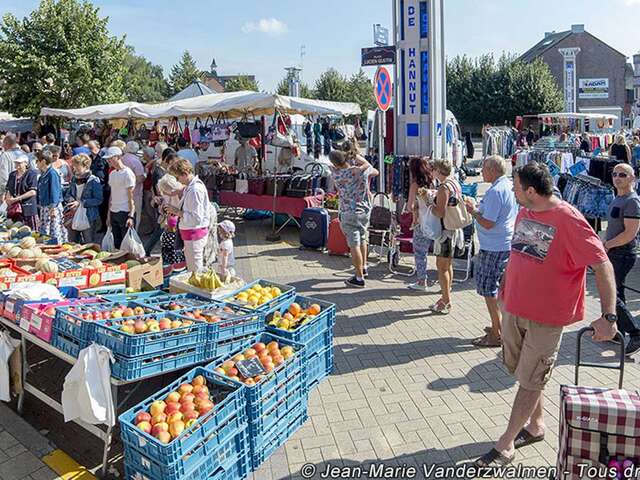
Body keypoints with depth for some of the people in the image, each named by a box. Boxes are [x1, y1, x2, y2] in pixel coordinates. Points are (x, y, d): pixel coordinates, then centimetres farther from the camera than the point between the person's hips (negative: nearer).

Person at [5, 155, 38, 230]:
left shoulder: (31, 174, -4)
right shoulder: (12, 175, 15)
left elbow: (33, 192, -12)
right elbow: (8, 189, 21)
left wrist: (17, 198, -15)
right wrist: (8, 197, -2)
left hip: (28, 208, -6)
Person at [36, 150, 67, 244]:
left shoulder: (53, 174, -14)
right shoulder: (43, 175, 13)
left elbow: (54, 191, -17)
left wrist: (53, 208, -20)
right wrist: (40, 205, 20)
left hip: (53, 208, -10)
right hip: (44, 207, 10)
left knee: (55, 231, -8)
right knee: (43, 231, 14)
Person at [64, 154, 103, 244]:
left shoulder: (94, 181, -11)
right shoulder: (74, 179, 10)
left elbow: (98, 200, -16)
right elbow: (68, 194, 18)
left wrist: (80, 203, -20)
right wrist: (71, 200, -6)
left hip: (89, 218, -6)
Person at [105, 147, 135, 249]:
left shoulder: (127, 173, -9)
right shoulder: (112, 174, 14)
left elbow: (131, 196, -12)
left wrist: (131, 216, -18)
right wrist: (109, 214, 15)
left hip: (125, 213, -7)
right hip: (113, 213, 7)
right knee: (117, 244, 11)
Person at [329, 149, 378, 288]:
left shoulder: (337, 175, -17)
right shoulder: (363, 171, -9)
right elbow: (375, 171, 13)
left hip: (349, 214, -5)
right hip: (365, 210, 5)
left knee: (354, 245, 0)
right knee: (362, 239, 24)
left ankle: (359, 278, 3)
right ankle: (363, 267, 41)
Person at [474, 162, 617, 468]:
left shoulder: (569, 220, -19)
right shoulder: (524, 213, 3)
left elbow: (602, 265, -20)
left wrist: (609, 316, -25)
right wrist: (506, 287, 21)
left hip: (546, 316, -7)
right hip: (514, 308, 7)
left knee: (530, 381, 5)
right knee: (521, 372, 19)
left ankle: (506, 444, 16)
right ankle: (536, 425, 40)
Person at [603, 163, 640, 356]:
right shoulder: (618, 198, 13)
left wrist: (606, 245, -15)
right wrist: (605, 244, 11)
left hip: (622, 255, -10)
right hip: (613, 253, 10)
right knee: (615, 292, 16)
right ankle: (617, 331, 26)